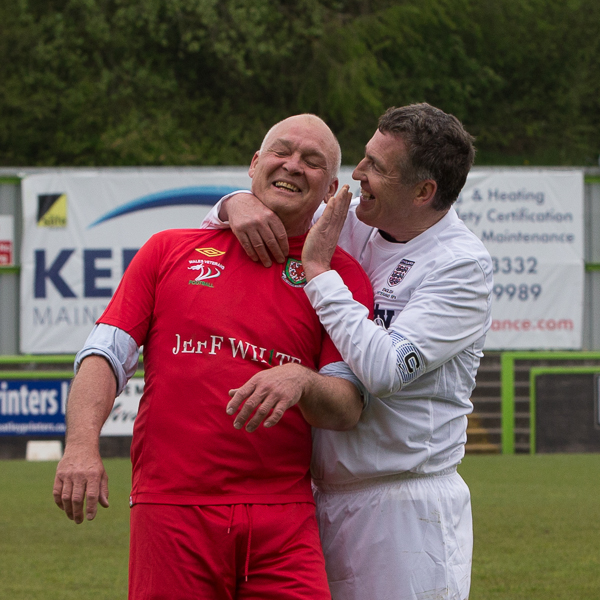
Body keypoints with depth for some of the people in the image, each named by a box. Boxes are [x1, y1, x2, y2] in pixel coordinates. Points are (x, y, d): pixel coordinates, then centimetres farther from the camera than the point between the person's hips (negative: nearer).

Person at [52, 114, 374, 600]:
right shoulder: (170, 250, 13)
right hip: (170, 510, 0)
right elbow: (105, 354, 7)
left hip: (284, 521, 0)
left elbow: (348, 409, 3)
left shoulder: (339, 274, 10)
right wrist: (82, 444, -10)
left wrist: (303, 382, -20)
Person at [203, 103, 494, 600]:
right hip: (324, 498, 7)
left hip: (406, 511, -6)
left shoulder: (462, 265, -12)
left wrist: (319, 270, -17)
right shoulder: (351, 227, 8)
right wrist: (238, 203, -8)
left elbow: (385, 369, -24)